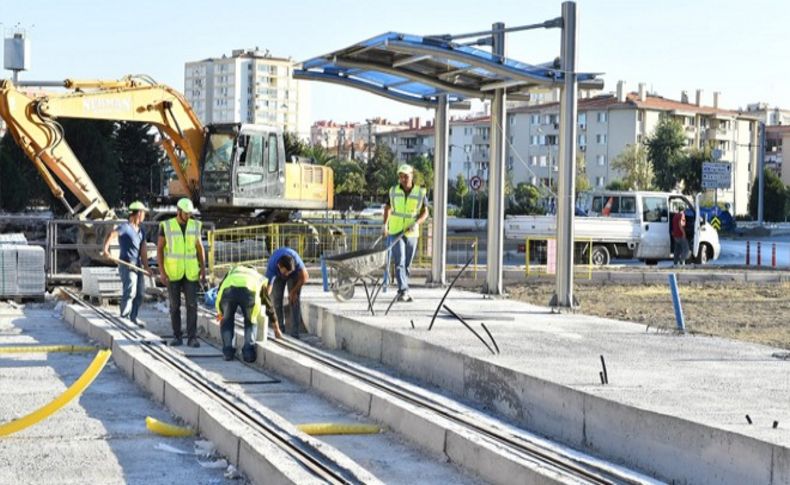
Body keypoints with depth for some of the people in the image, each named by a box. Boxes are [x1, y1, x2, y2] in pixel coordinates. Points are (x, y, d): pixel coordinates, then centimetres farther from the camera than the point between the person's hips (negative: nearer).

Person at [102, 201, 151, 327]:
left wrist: (146, 266, 5)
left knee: (140, 293, 12)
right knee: (130, 292, -16)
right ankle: (123, 317, -6)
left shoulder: (141, 231, 15)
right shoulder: (125, 227, -9)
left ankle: (133, 317, 26)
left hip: (138, 266, 8)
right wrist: (105, 249, -41)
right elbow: (111, 235, -26)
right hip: (127, 265, -8)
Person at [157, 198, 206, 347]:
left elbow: (200, 248, 8)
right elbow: (159, 249, -4)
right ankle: (177, 337, 12)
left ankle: (192, 338, -3)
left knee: (192, 304, -6)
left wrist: (203, 269, 1)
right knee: (175, 305, 2)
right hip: (172, 272, -1)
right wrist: (161, 272, -12)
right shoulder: (166, 226, -7)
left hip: (190, 272, 1)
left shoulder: (194, 225, 1)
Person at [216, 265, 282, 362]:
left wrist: (220, 311, 38)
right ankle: (248, 352, 12)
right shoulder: (260, 278, 41)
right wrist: (277, 330, 57)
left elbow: (221, 287, 29)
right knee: (250, 321, 25)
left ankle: (228, 352, 17)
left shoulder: (233, 270, 44)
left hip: (229, 289, 0)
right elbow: (269, 306, 47)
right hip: (248, 292, 0)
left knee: (227, 320, 24)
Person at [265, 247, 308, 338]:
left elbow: (304, 277, -23)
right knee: (277, 300, -9)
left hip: (295, 273, -1)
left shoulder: (296, 259, -41)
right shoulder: (272, 266, -42)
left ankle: (295, 334, -13)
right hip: (278, 276, 1)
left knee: (294, 301, -13)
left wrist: (293, 291, -14)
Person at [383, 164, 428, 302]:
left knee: (407, 264, 9)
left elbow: (425, 212, -1)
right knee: (399, 262, -14)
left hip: (411, 234, 1)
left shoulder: (420, 193, -1)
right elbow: (388, 207, 16)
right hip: (395, 232, -1)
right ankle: (403, 291, -21)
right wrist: (385, 224, 8)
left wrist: (416, 223, -17)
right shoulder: (393, 191, 1)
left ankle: (402, 293, 19)